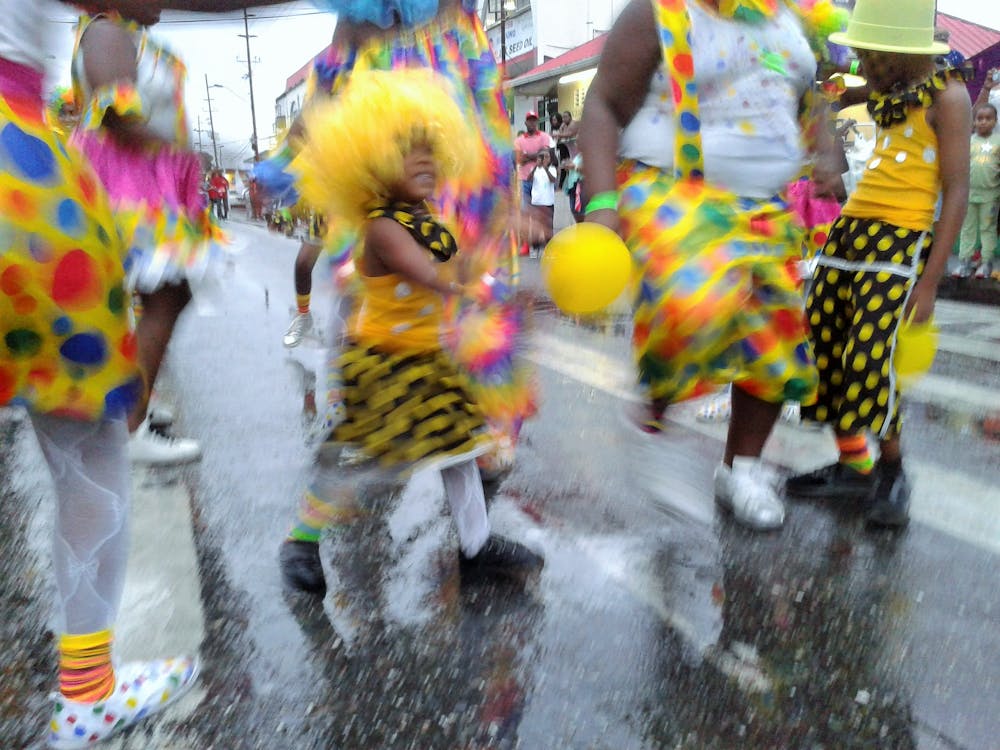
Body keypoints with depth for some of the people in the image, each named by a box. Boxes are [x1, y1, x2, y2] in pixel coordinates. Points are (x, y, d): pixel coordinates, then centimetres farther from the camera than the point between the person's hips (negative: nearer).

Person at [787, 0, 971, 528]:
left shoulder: (946, 94, -4)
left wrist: (930, 282, -14)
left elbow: (956, 193, -9)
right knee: (822, 350, 4)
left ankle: (892, 473, 7)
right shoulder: (888, 95, 16)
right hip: (848, 229, 8)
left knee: (868, 359, -15)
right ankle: (853, 467, 17)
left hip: (901, 243, -7)